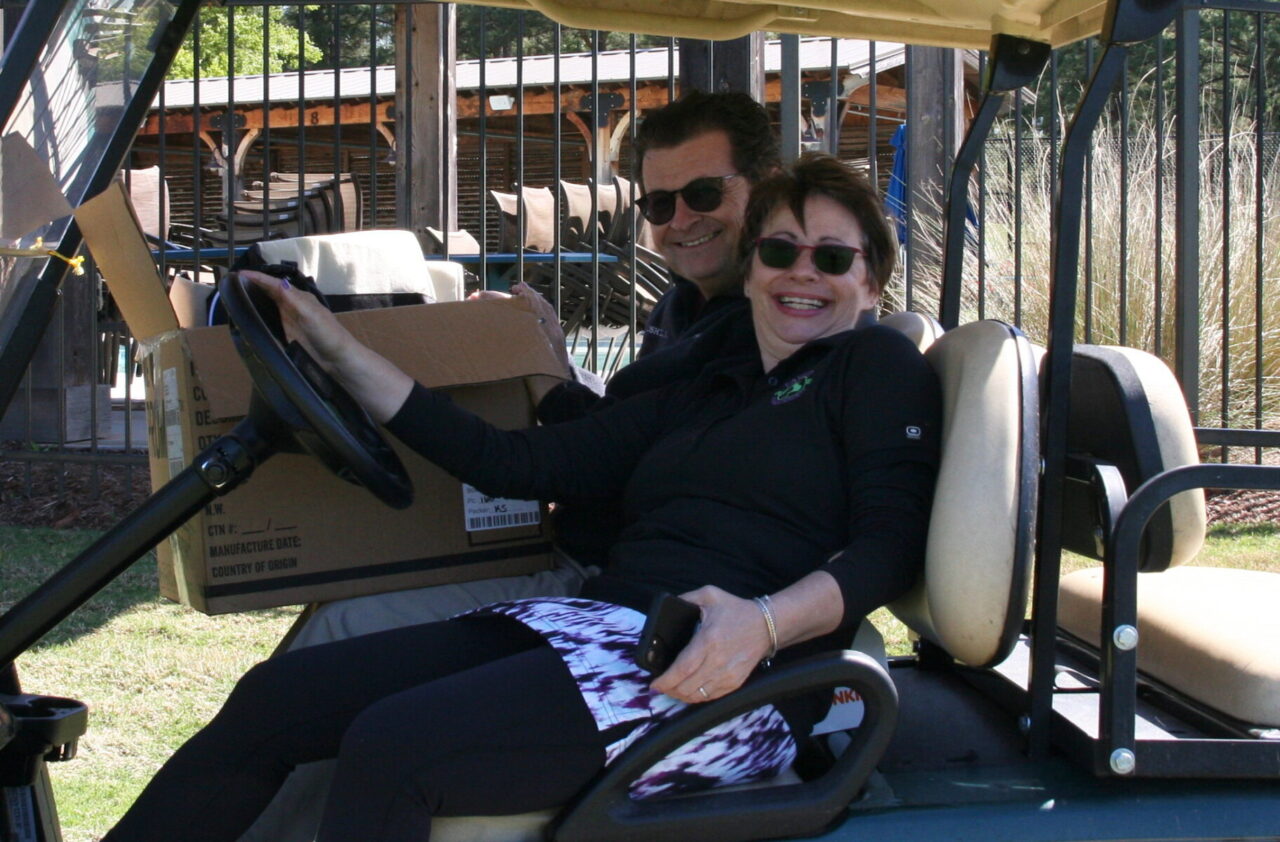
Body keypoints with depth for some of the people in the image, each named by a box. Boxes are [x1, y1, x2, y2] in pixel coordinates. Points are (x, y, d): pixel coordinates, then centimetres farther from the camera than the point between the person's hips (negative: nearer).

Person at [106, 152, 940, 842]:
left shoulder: (878, 366, 8)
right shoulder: (697, 400, 26)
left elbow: (889, 544, -5)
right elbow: (511, 461, 19)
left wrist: (763, 622, -26)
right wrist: (337, 349, 17)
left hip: (723, 678, -7)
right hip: (592, 624, 7)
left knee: (392, 747, -27)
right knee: (276, 694, -5)